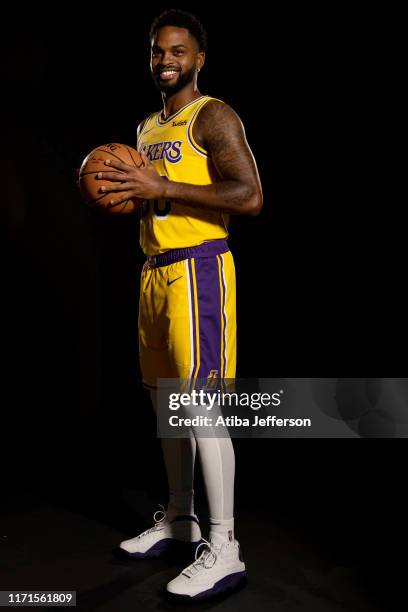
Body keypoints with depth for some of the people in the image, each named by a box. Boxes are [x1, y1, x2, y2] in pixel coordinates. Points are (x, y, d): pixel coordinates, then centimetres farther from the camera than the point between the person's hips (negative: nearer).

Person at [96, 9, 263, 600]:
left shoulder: (212, 117, -7)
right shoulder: (147, 128, 20)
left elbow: (250, 196, -19)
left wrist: (161, 185, -19)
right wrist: (123, 192, 7)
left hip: (198, 269, -9)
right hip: (155, 270, 9)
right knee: (165, 399, 13)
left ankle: (224, 549, -1)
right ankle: (179, 518, 28)